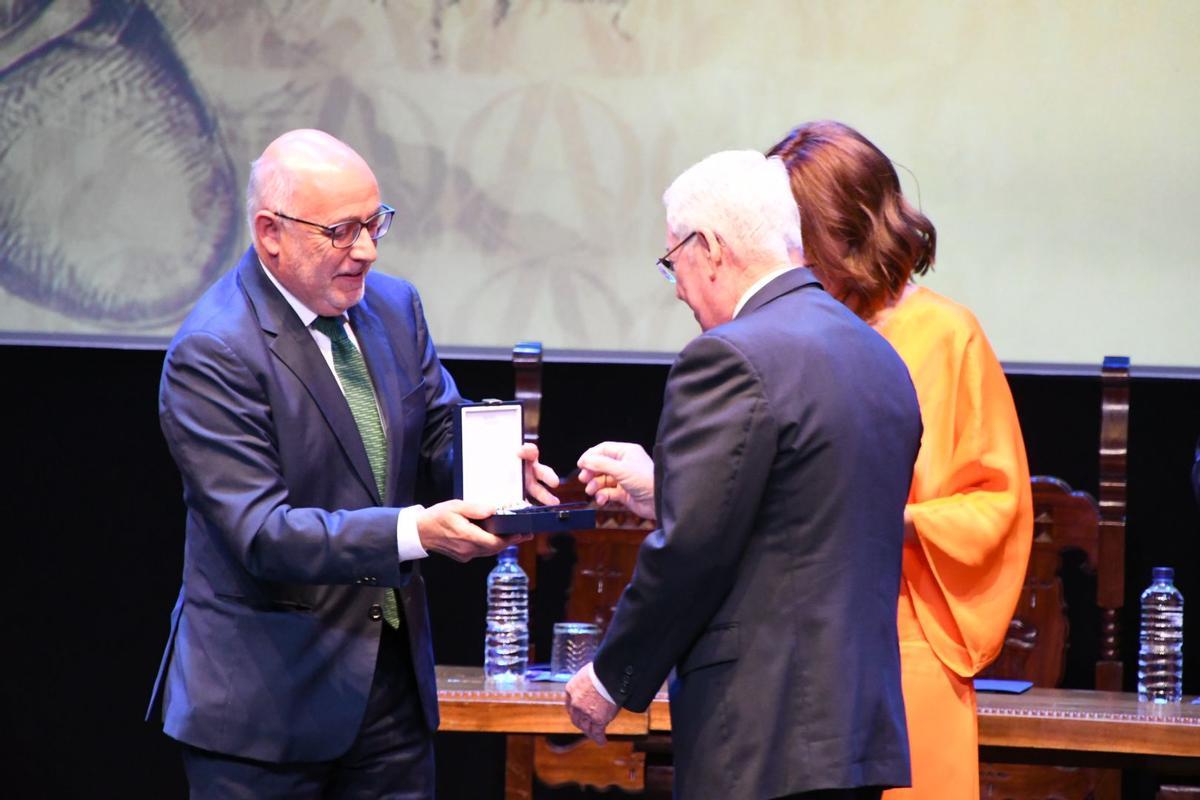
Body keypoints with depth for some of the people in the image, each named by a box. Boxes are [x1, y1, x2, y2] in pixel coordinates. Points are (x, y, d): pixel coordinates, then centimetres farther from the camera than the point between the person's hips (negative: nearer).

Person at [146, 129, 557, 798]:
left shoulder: (395, 306, 7)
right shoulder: (212, 353, -16)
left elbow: (440, 436, 15)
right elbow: (260, 530, -23)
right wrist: (415, 532, -33)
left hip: (395, 676, 6)